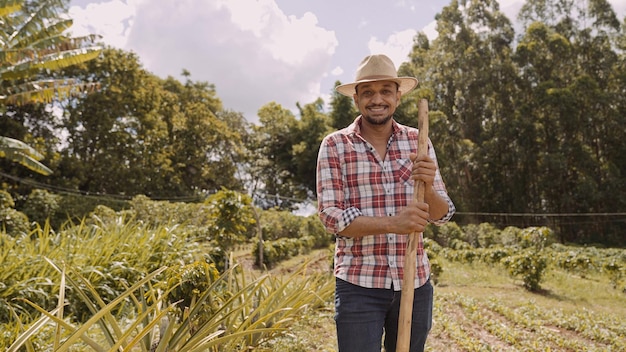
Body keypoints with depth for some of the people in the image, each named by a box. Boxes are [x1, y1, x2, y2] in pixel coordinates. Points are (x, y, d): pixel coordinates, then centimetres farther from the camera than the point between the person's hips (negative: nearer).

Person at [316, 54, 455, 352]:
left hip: (415, 283, 3)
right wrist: (392, 223, -24)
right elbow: (330, 215, -11)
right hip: (358, 285, -3)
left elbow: (442, 215, 4)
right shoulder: (335, 146, -4)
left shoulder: (418, 142, 4)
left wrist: (428, 186, -19)